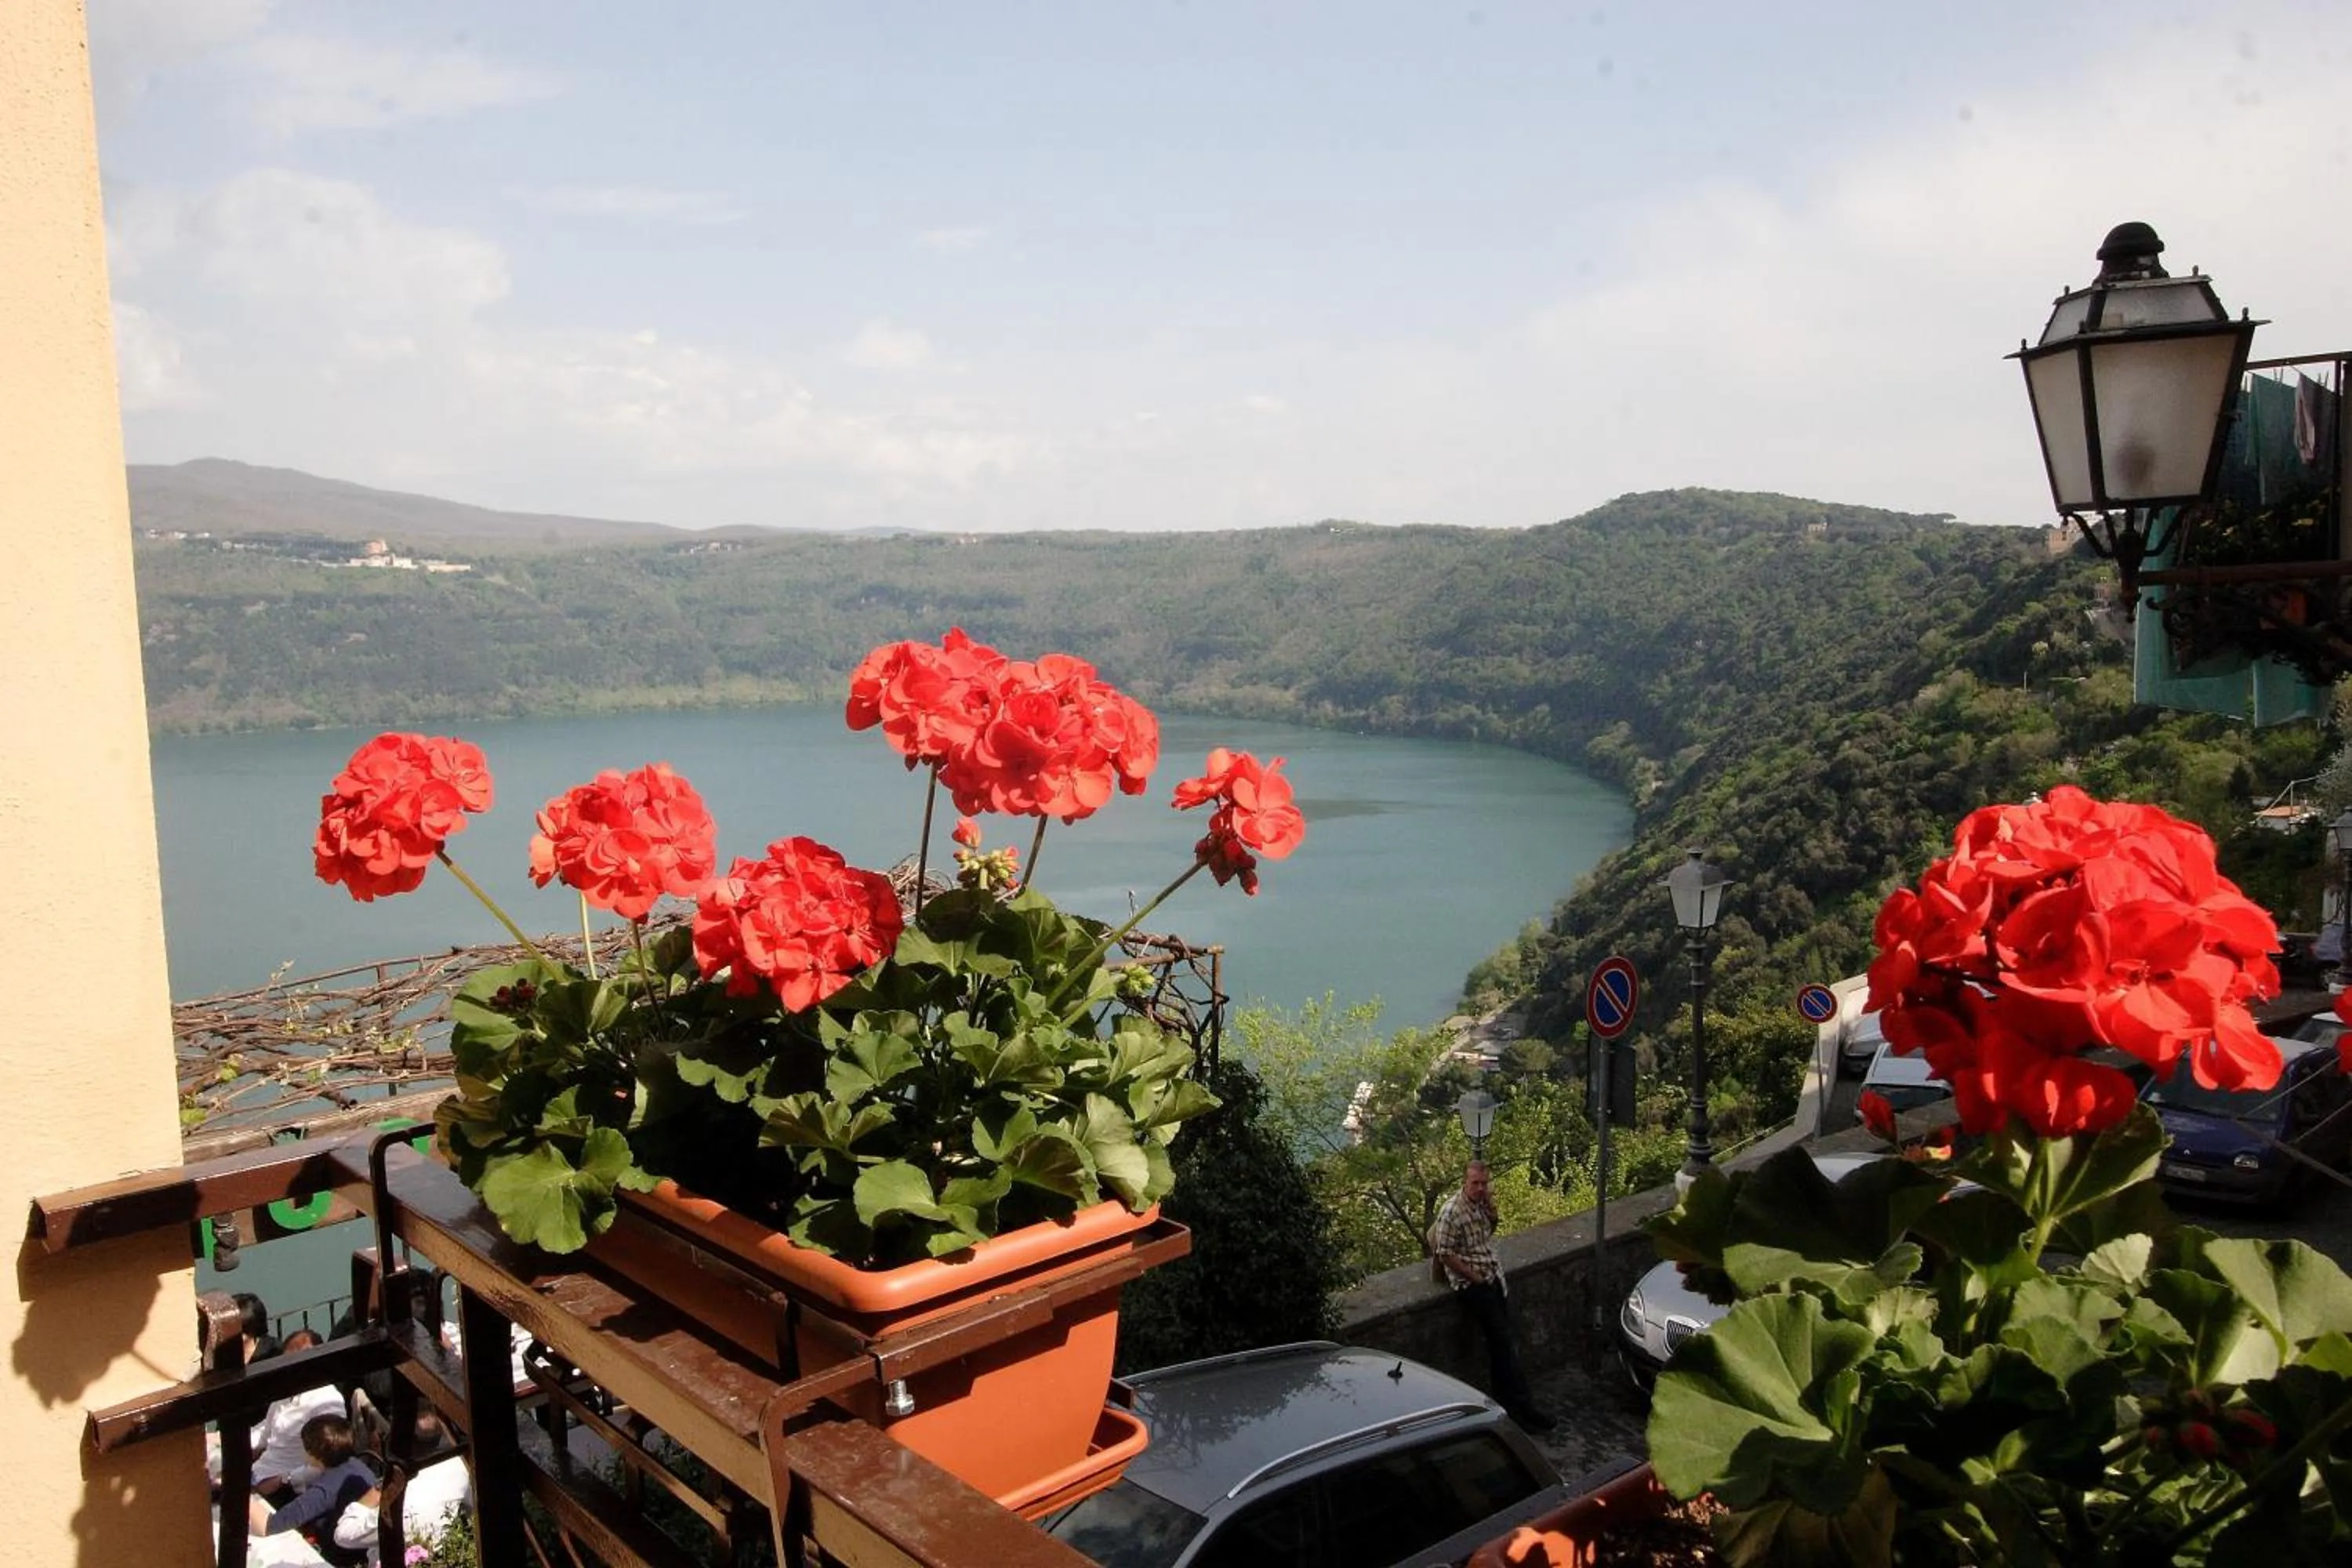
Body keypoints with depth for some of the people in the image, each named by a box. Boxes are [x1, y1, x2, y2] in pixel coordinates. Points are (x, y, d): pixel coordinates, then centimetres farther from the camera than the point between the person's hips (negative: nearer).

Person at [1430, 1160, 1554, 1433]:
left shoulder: (1481, 1202, 5)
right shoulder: (1452, 1212, -18)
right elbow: (1446, 1254, -17)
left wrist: (1492, 1207, 1)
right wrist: (1474, 1277, -13)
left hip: (1493, 1276, 8)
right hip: (1470, 1283, -8)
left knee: (1501, 1341, 6)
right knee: (1503, 1341, -11)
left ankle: (1504, 1399, 17)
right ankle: (1523, 1406, -10)